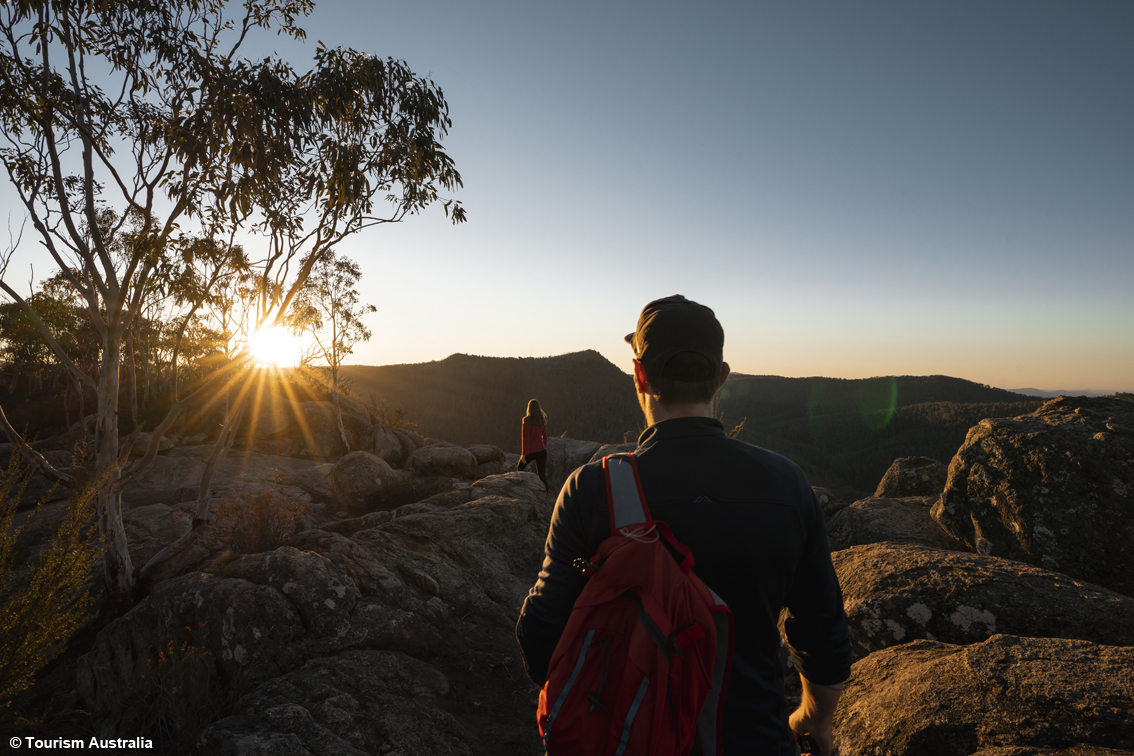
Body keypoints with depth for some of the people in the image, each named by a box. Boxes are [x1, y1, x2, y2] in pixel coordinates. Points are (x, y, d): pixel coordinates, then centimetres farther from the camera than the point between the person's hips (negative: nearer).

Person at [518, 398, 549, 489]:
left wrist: (524, 453, -14)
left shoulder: (526, 419, -10)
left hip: (531, 451, -4)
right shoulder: (542, 420, 6)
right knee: (542, 475, 4)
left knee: (520, 468, 21)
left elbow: (525, 437, -15)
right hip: (542, 451, 4)